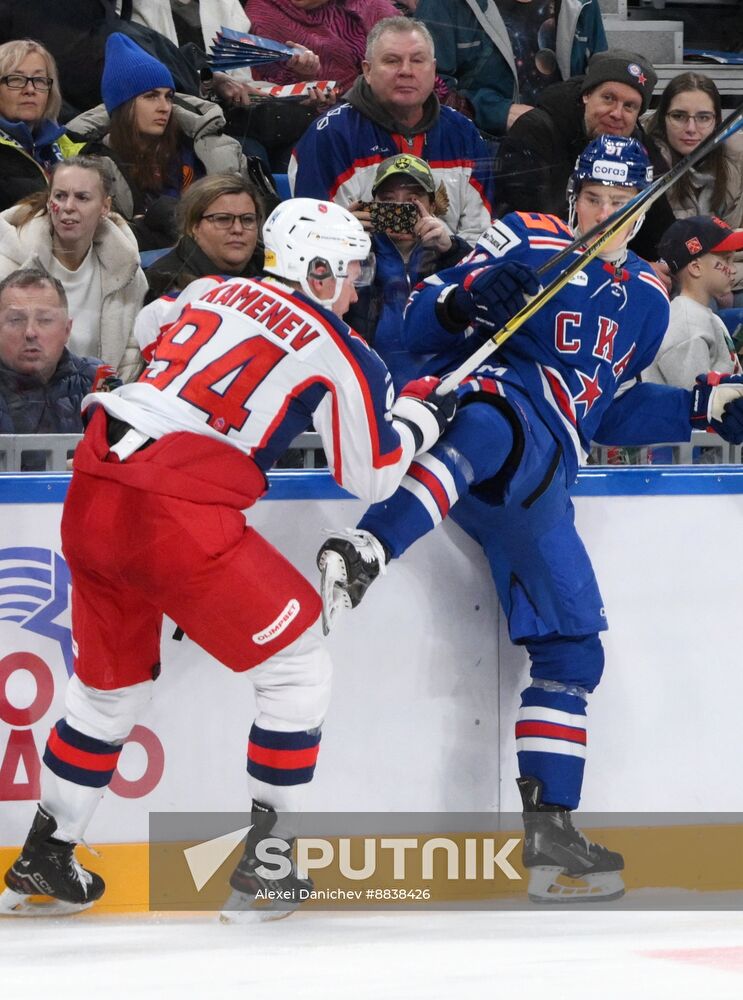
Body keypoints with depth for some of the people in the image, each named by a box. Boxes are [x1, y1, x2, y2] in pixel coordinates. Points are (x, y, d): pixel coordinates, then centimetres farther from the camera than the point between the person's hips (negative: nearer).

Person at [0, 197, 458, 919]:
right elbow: (370, 476, 8)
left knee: (111, 683, 24)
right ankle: (264, 863, 7)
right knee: (295, 666, 7)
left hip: (91, 490, 7)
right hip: (177, 516, -7)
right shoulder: (335, 351, 3)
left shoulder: (210, 293, 19)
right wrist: (422, 412, 26)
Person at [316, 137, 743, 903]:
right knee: (493, 426, -45)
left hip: (539, 482, 8)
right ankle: (365, 553, -69)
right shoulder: (527, 246, 4)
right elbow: (419, 327, -1)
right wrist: (463, 300, -23)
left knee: (571, 648, 4)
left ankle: (549, 830, 7)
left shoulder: (648, 301, 24)